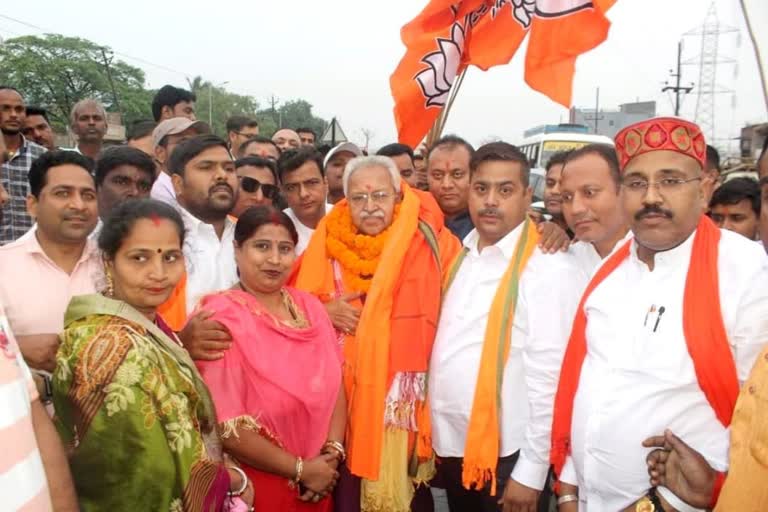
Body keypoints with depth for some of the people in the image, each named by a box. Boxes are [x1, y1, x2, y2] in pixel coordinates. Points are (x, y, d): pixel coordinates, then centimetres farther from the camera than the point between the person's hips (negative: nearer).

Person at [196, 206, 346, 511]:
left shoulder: (309, 306, 3)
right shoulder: (221, 318, -15)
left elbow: (336, 385, 5)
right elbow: (225, 424, -19)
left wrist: (333, 451, -10)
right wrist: (301, 468, -14)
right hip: (255, 487, -5)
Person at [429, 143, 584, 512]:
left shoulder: (550, 270, -16)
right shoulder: (460, 259, 6)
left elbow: (549, 377, -16)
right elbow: (449, 351, 8)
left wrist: (531, 471, -13)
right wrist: (438, 440, 6)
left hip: (507, 456, -6)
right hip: (452, 448, 6)